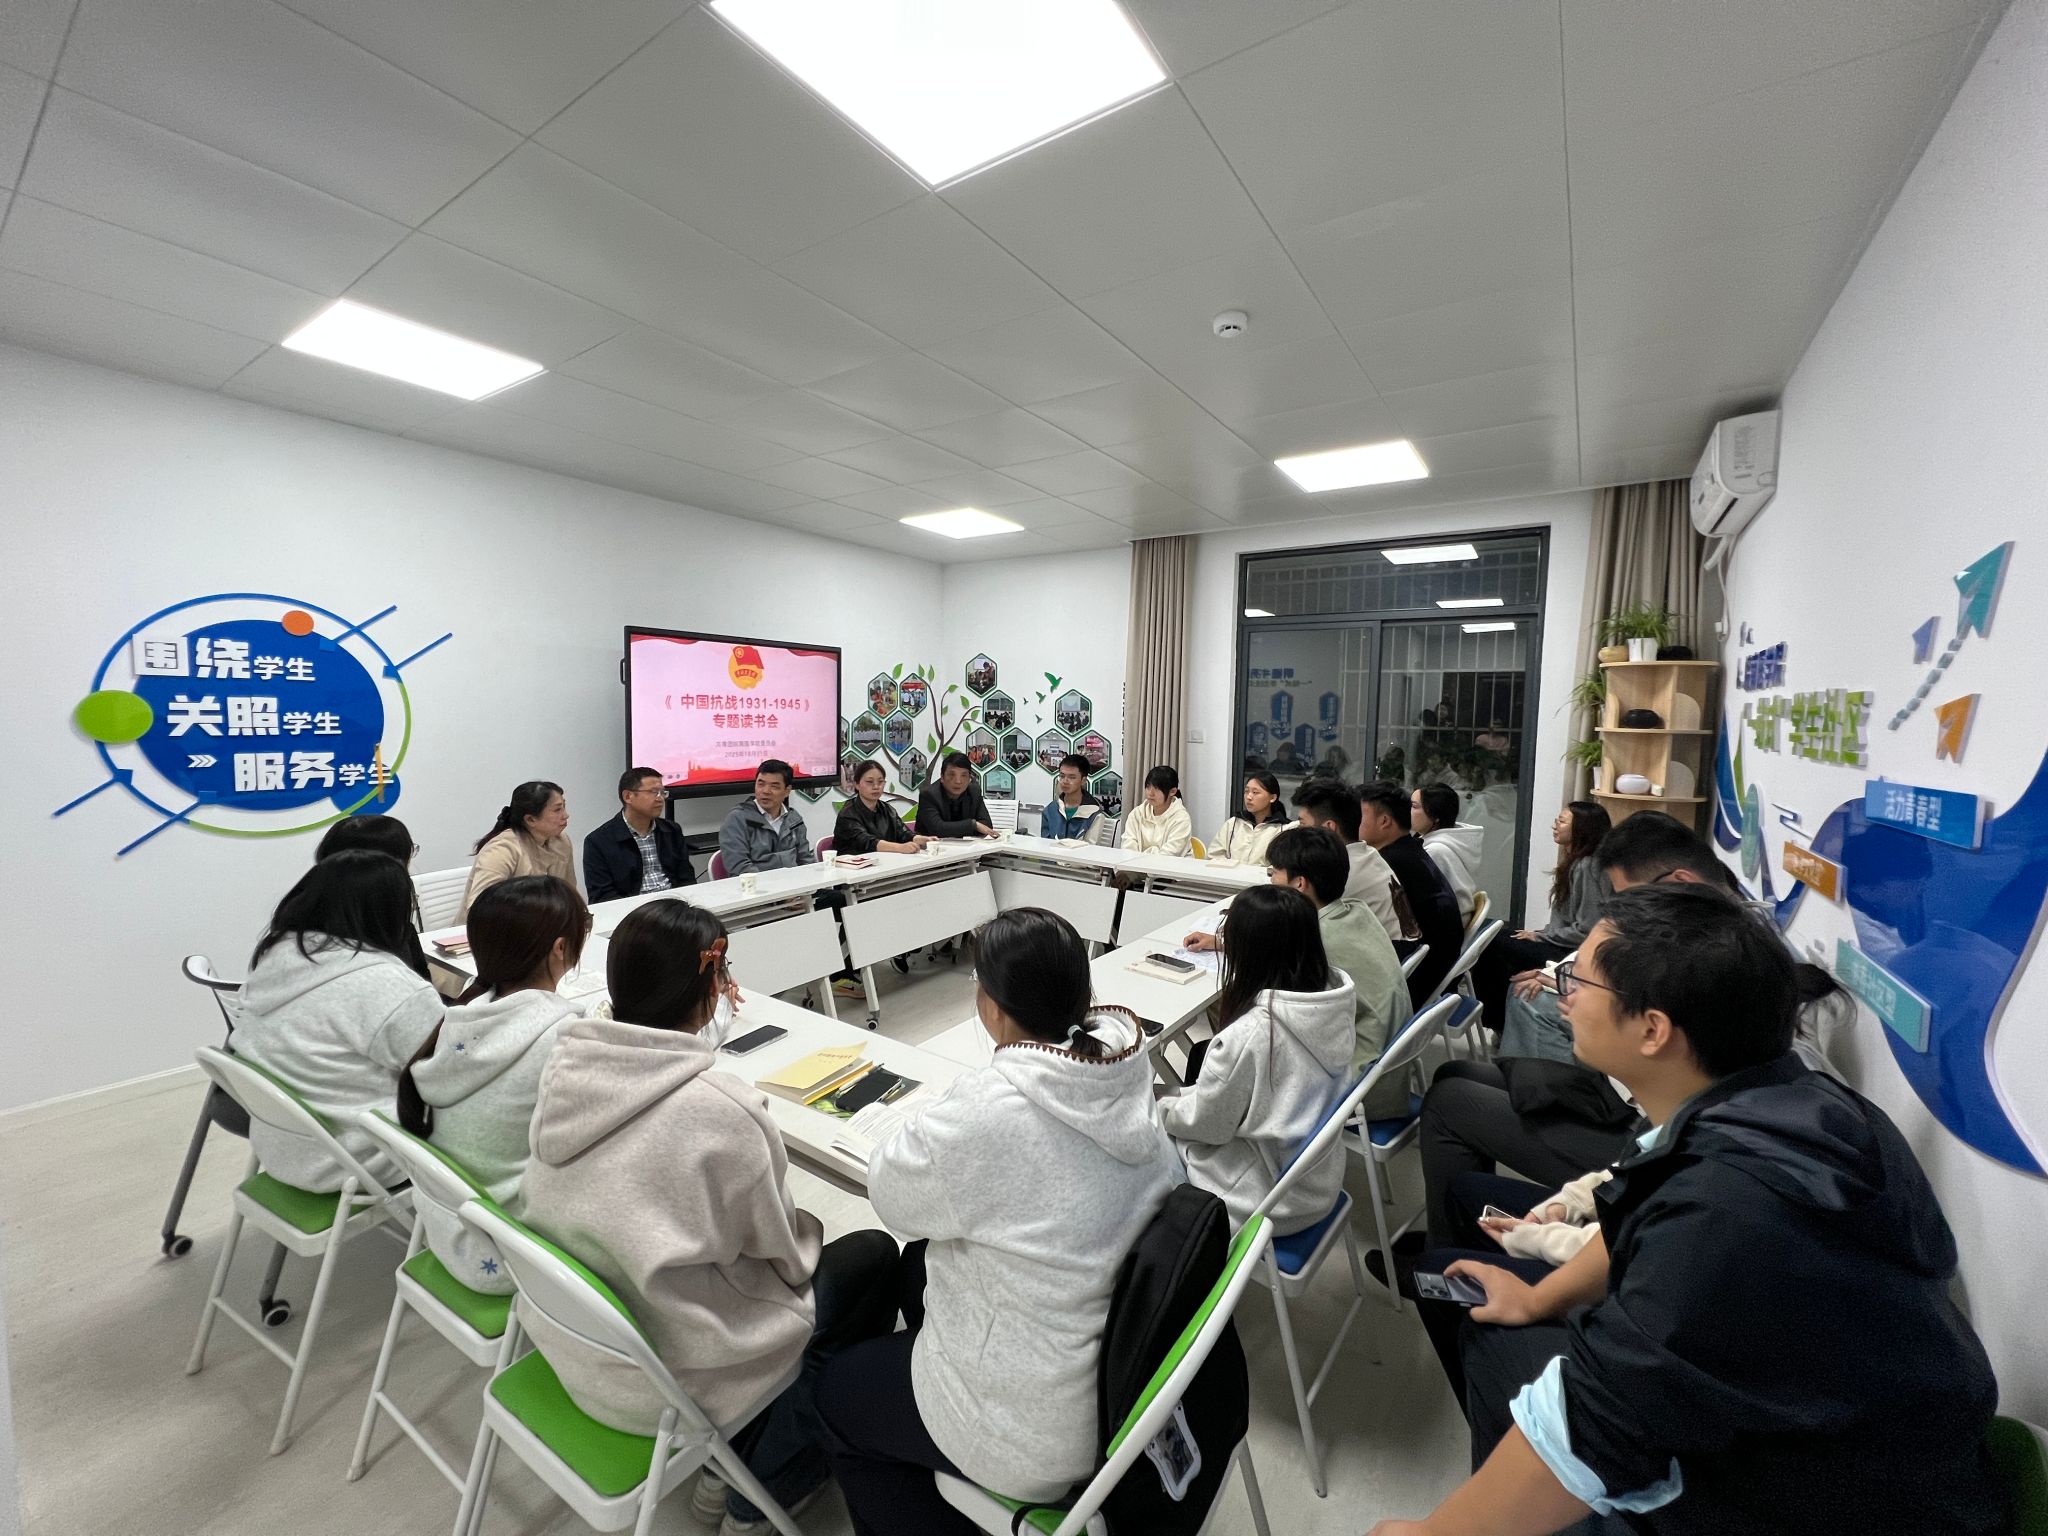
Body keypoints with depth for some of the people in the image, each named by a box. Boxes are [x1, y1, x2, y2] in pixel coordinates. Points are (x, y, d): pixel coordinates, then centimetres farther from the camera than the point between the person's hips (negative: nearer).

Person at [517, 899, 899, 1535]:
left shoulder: (566, 1065, -12)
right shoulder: (719, 1108, -30)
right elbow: (784, 1256, -16)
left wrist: (710, 1019, 18)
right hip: (662, 1378, -7)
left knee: (811, 1245, 21)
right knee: (873, 1257, 10)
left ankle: (727, 1459, 31)